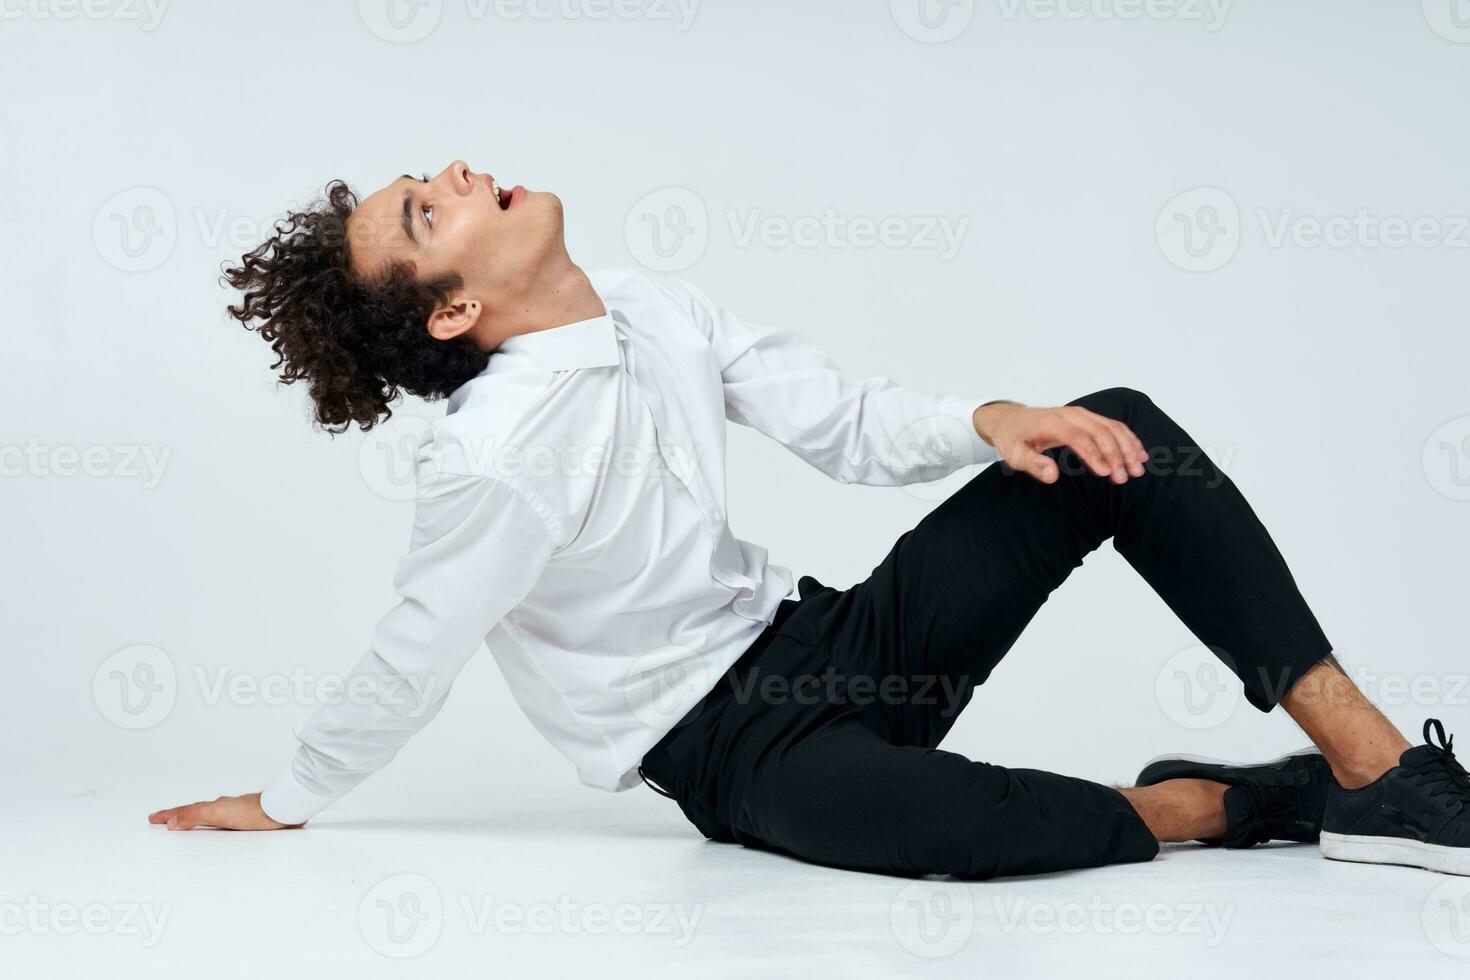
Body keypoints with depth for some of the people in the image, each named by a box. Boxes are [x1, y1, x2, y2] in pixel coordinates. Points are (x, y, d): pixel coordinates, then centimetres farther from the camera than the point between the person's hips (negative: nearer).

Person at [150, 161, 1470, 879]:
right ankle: (1218, 804, -11)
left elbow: (848, 429, 5)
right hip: (728, 745, -7)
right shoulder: (493, 460, -22)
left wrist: (990, 418, -13)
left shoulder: (657, 313, 1)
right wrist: (281, 808, 1)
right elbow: (410, 668, -10)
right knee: (931, 813, -43)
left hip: (823, 642, 8)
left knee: (1118, 431, -6)